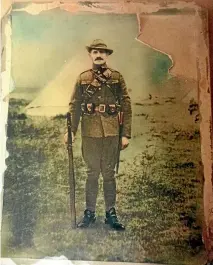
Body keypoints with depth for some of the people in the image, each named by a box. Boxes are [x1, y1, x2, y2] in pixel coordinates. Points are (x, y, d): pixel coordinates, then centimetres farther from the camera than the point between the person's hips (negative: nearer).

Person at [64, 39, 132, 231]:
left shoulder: (117, 77, 4)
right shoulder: (83, 78, 6)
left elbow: (126, 107, 1)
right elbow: (74, 106, 6)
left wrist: (126, 134, -4)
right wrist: (71, 130, -3)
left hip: (112, 133, 0)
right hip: (90, 133, 1)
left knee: (109, 174, 8)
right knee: (92, 174, 10)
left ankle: (111, 213, 22)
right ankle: (90, 213, 24)